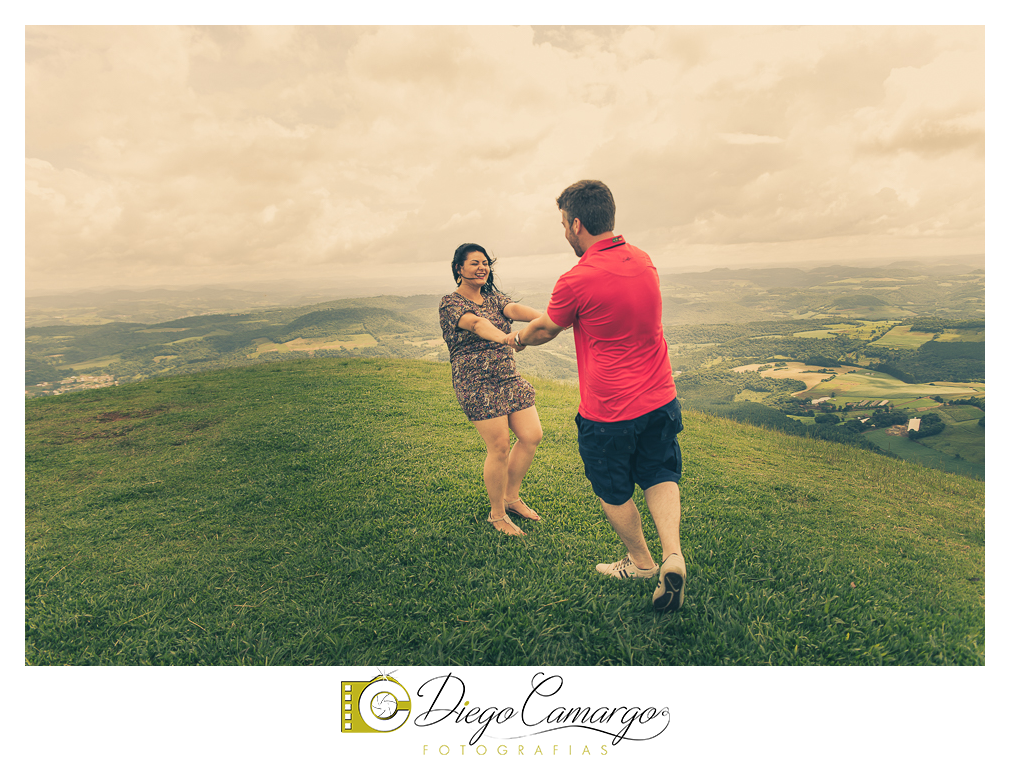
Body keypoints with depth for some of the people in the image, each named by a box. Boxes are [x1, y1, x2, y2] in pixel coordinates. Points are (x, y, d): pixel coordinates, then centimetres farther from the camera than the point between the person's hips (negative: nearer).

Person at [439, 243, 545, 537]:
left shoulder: (493, 297, 12)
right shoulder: (450, 303, -6)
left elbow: (513, 309, -10)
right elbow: (475, 323, -28)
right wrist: (504, 336, -50)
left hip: (509, 378, 7)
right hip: (477, 383, -7)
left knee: (532, 435, 2)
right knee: (499, 448, -6)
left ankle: (511, 497, 24)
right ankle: (497, 514, 15)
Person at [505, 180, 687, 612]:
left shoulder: (577, 281, -20)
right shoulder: (642, 260, 2)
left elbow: (546, 329, -1)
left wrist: (519, 338, 23)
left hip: (608, 413, -6)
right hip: (659, 399, 6)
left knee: (613, 492, 17)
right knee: (659, 476, 20)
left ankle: (640, 561, 35)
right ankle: (672, 554, 4)